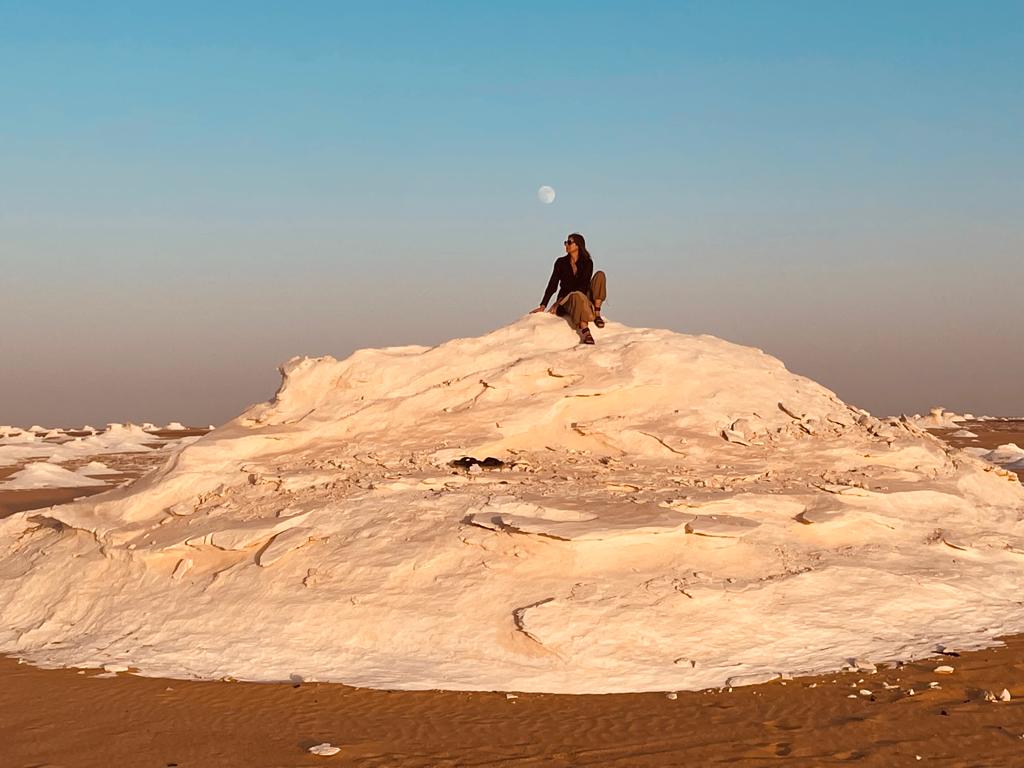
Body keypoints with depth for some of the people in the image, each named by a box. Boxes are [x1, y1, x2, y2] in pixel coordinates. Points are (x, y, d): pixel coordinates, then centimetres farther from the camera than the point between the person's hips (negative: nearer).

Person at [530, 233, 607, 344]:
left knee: (600, 275, -19)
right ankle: (584, 331, -55)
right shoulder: (561, 262, 3)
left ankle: (597, 313, -25)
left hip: (585, 298, 1)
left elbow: (583, 285, -12)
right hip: (567, 302, -1)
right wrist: (543, 306, -12)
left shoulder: (587, 263, 0)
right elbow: (552, 285, 0)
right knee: (578, 295, -39)